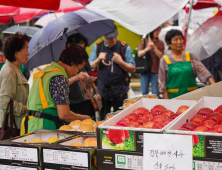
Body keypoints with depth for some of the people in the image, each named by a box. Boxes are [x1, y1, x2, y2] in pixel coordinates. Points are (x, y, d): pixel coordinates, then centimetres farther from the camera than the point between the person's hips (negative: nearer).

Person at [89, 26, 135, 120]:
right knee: (103, 119, 11)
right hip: (102, 88, 2)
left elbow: (133, 69, -2)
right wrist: (98, 60, -13)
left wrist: (120, 62, -16)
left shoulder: (125, 48, -2)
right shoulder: (97, 47, 5)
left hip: (119, 89, -2)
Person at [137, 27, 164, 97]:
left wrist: (154, 47, -19)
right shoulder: (143, 41, 5)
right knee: (144, 92, 8)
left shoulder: (160, 43, 3)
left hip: (155, 71, -1)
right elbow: (139, 54, -4)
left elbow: (160, 55, -6)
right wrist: (147, 49, -22)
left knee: (155, 93, -1)